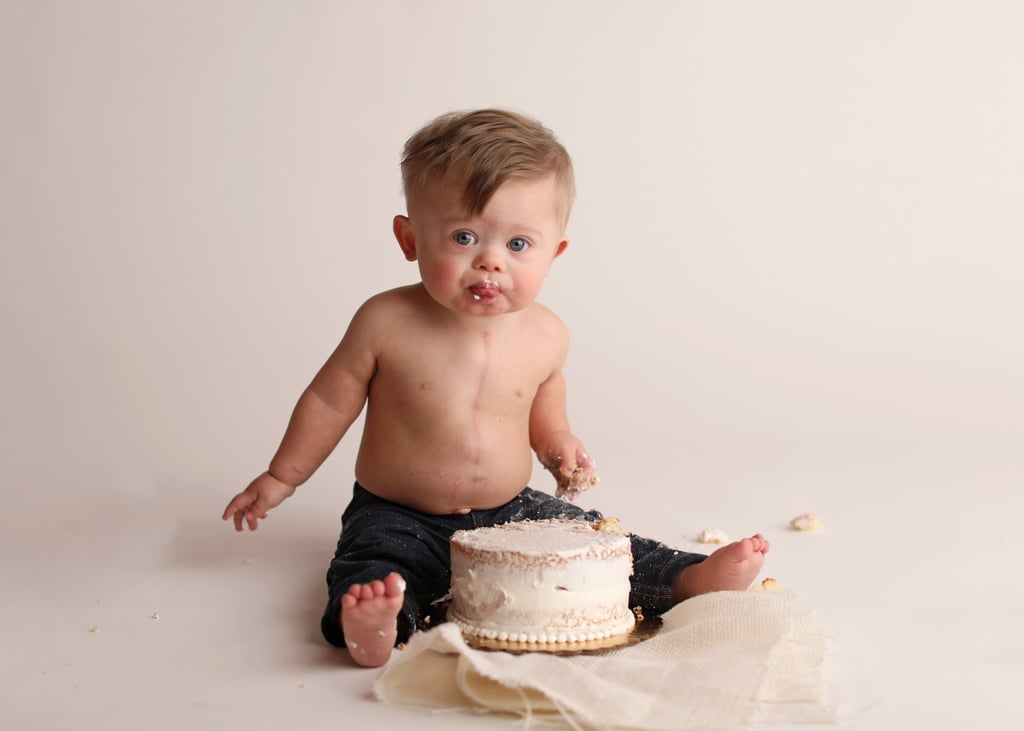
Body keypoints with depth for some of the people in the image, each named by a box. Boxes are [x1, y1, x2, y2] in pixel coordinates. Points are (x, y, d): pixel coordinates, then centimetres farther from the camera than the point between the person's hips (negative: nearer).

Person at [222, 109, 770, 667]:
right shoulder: (386, 323, -16)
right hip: (400, 520, -3)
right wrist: (281, 477, 5)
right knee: (375, 571, -32)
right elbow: (330, 400, -1)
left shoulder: (546, 335, -5)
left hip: (513, 511, 4)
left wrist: (556, 439, 5)